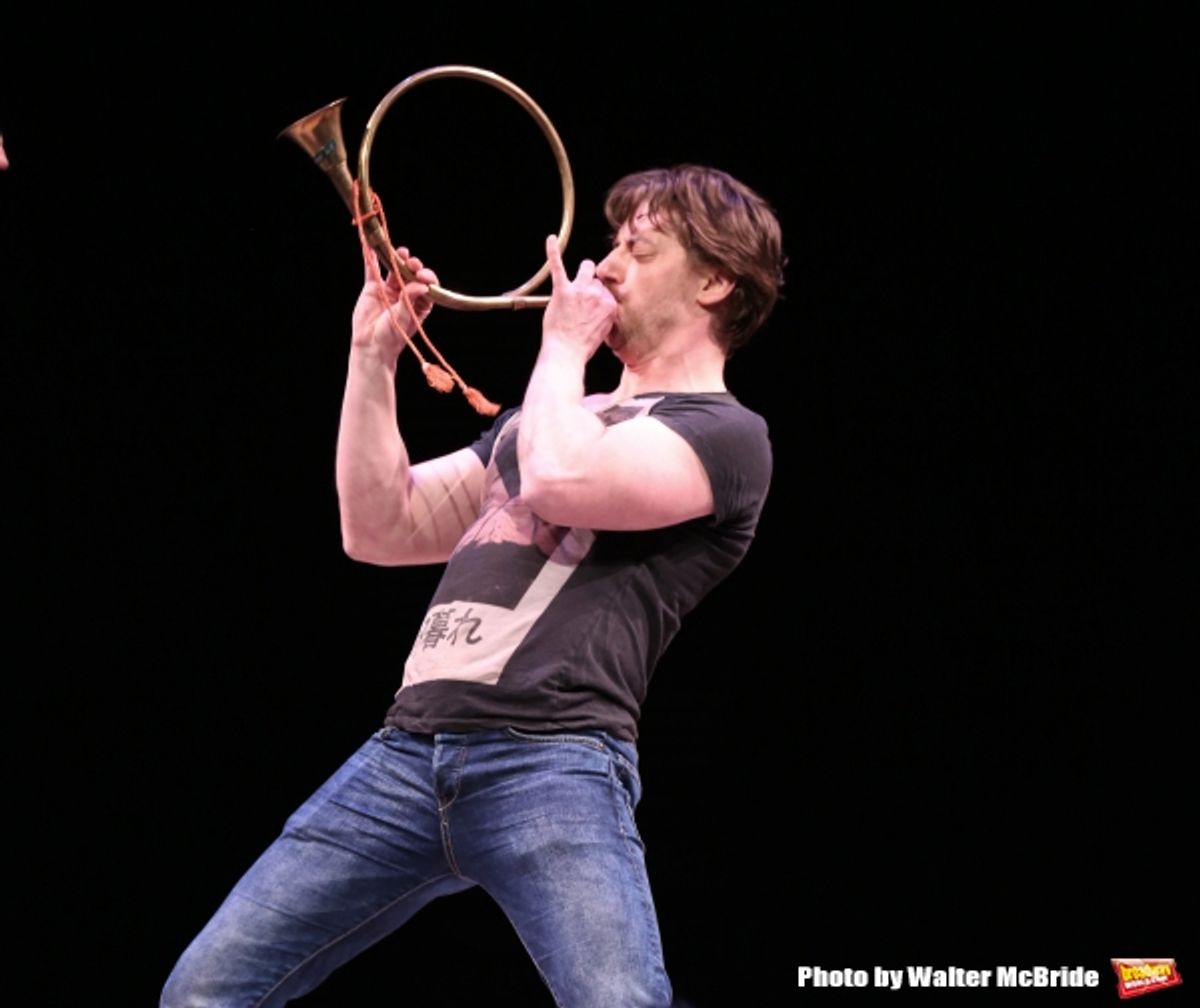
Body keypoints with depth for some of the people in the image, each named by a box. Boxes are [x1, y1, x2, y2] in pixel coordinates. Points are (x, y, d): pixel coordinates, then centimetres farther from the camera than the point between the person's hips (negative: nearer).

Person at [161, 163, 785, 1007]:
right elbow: (380, 531, 24)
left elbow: (563, 482, -17)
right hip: (408, 750, 7)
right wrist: (374, 358, 16)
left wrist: (563, 349, 3)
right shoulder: (548, 414, 29)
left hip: (552, 759, -7)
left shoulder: (725, 434, 2)